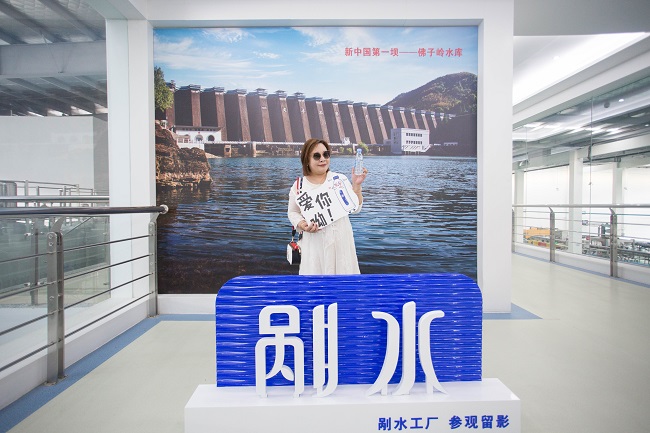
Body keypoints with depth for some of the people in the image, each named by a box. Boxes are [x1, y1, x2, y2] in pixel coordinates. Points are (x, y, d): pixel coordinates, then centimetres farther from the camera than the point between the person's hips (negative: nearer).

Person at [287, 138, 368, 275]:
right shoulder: (299, 185, -2)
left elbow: (355, 209, -5)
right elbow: (292, 212, 11)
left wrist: (356, 185, -18)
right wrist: (302, 225, -8)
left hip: (340, 239, 0)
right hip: (314, 242, 0)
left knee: (343, 272, 9)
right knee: (315, 272, 6)